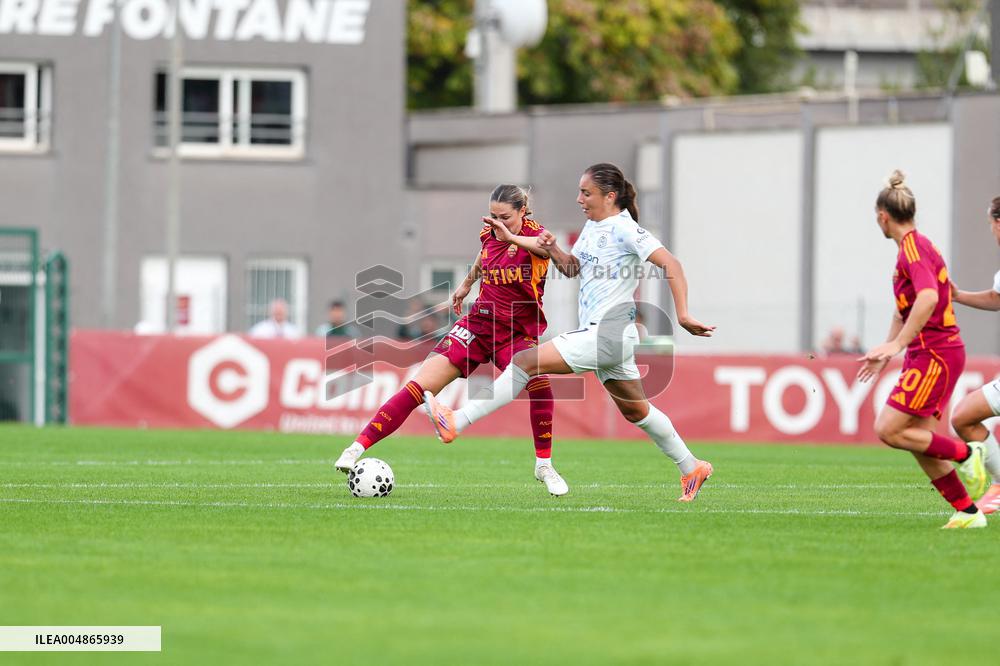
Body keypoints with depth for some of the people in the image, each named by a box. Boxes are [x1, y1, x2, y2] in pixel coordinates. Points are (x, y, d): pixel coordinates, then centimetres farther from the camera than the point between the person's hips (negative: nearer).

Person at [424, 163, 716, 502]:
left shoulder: (624, 229, -12)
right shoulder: (592, 226, 14)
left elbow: (671, 265, -19)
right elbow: (574, 268, 25)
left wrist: (683, 315, -27)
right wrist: (553, 250, 4)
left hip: (608, 333, -10)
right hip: (600, 334, 10)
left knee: (527, 361, -18)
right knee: (635, 411, 19)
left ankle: (456, 422, -23)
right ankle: (691, 468, 31)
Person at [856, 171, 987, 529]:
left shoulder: (914, 247, -14)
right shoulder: (914, 247, 18)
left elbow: (928, 298, -31)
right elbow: (904, 308, 30)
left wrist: (896, 346, -31)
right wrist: (886, 352, 31)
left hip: (935, 355, -10)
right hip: (927, 354, 10)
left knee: (888, 430, -13)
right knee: (920, 443, 6)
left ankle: (966, 453, -5)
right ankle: (968, 512, 9)